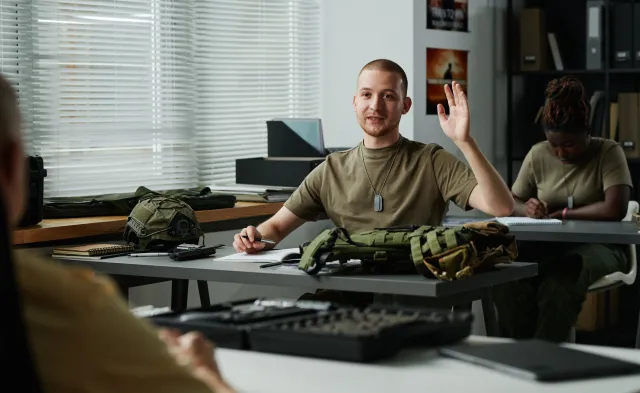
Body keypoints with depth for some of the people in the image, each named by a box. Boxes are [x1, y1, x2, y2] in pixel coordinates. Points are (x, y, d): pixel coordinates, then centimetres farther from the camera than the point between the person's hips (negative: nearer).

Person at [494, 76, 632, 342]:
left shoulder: (609, 153, -6)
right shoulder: (538, 155, 5)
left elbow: (615, 209, -20)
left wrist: (562, 214, -13)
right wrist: (525, 209, -16)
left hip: (598, 245, -3)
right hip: (547, 245, 3)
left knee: (561, 275, -39)